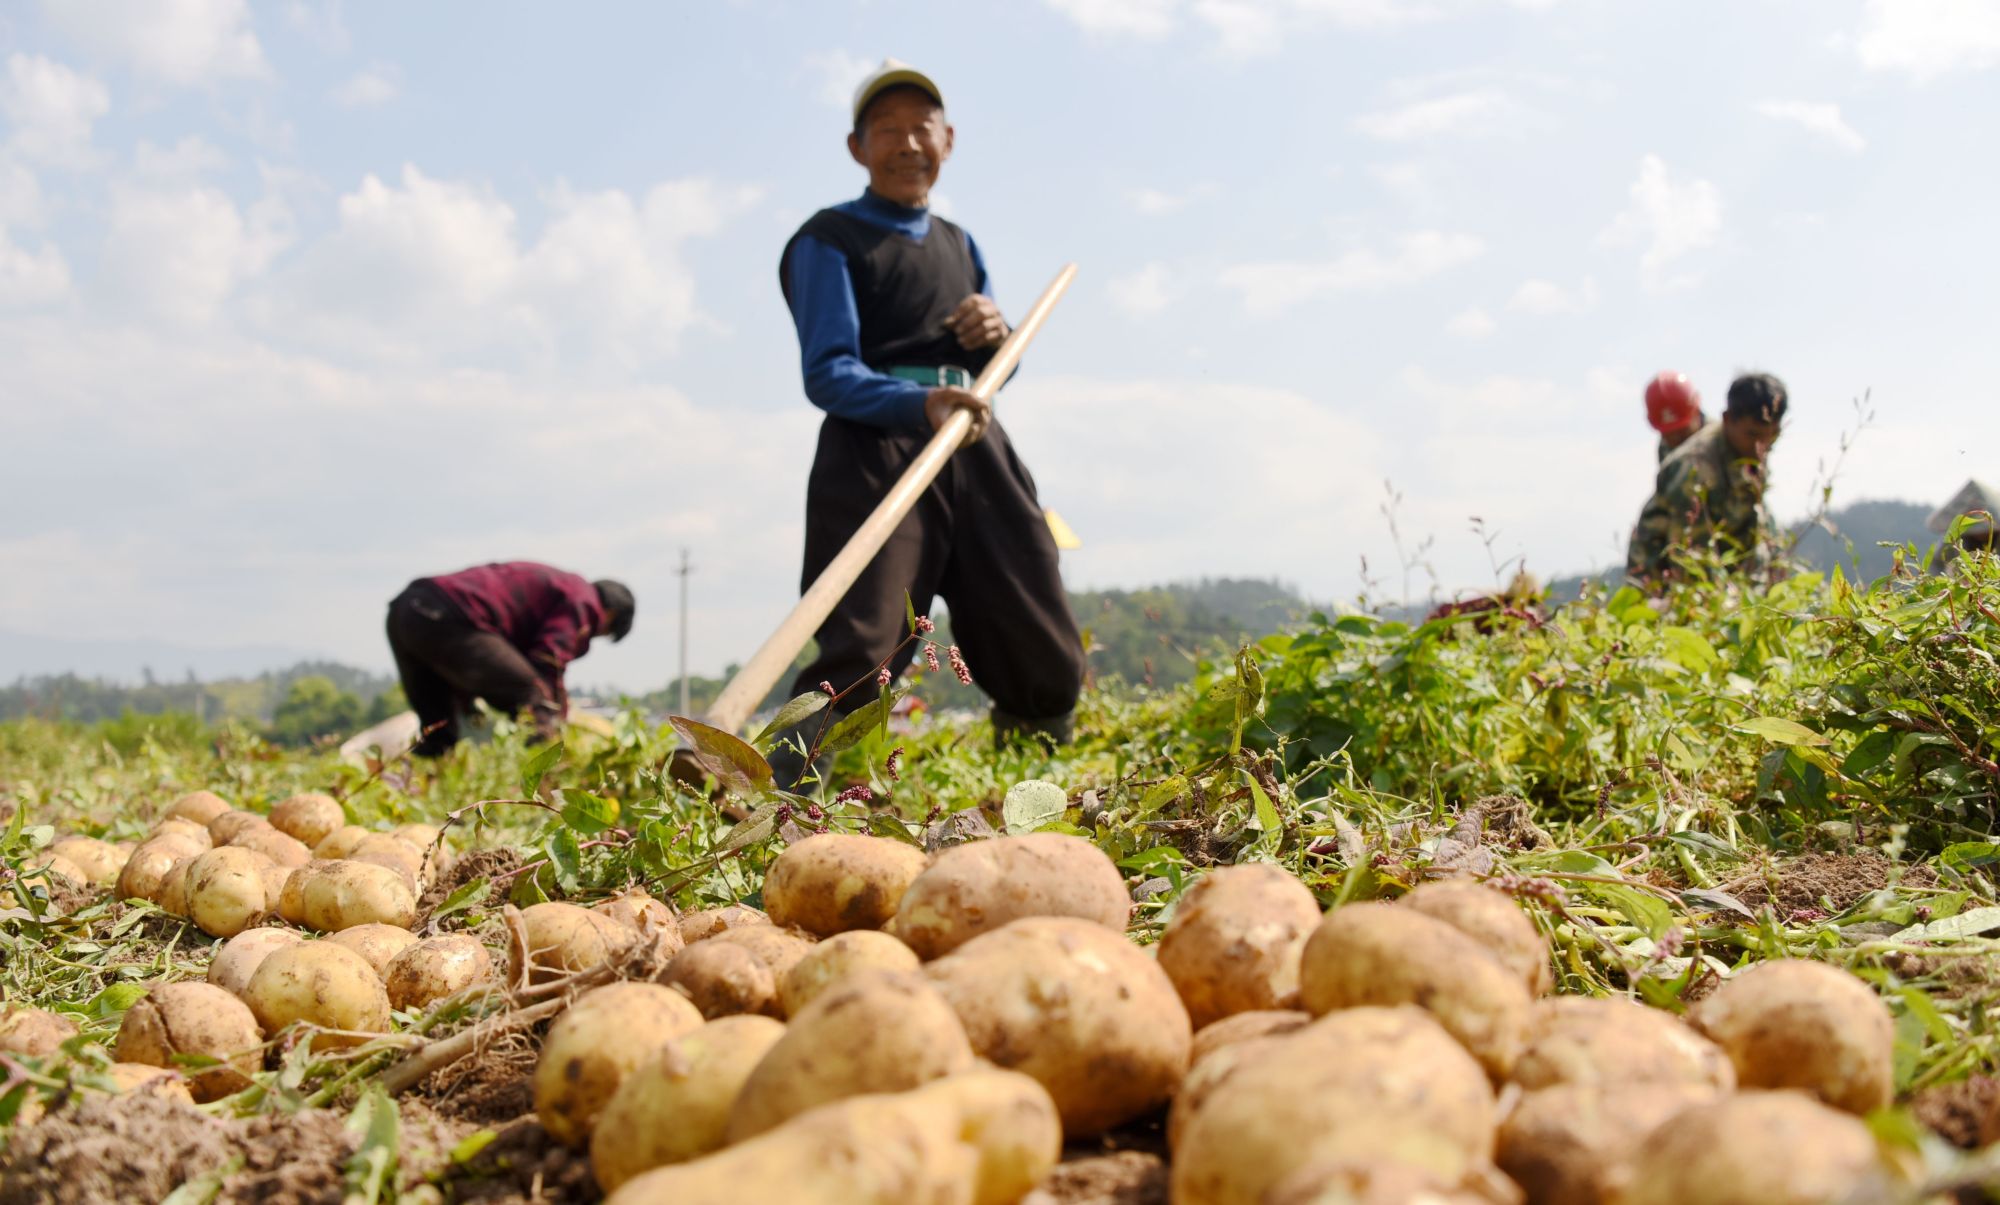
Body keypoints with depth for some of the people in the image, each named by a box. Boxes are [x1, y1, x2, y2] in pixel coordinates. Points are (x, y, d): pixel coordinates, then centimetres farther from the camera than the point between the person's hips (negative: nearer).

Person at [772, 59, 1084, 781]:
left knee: (1050, 668, 8)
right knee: (859, 656, -23)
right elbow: (827, 374, -11)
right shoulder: (828, 240, 2)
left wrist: (996, 337, 2)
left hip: (977, 451, 6)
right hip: (874, 454, -6)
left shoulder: (959, 246, 23)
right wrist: (921, 404, -29)